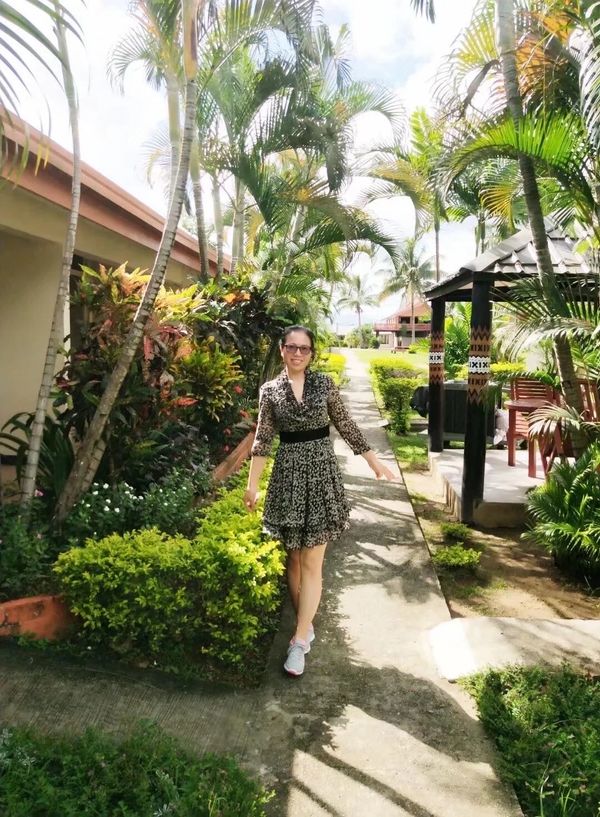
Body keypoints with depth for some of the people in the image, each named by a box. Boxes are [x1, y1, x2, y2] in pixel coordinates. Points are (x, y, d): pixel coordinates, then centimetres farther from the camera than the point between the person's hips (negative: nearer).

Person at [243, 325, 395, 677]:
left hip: (321, 473, -1)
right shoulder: (270, 390, 2)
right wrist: (252, 484, 0)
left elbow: (346, 426, 6)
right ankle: (306, 623, 28)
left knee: (312, 563, -2)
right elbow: (263, 439, 3)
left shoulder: (325, 383, 1)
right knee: (294, 557, 10)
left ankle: (300, 640, 5)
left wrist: (375, 462, 7)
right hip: (288, 475, 1)